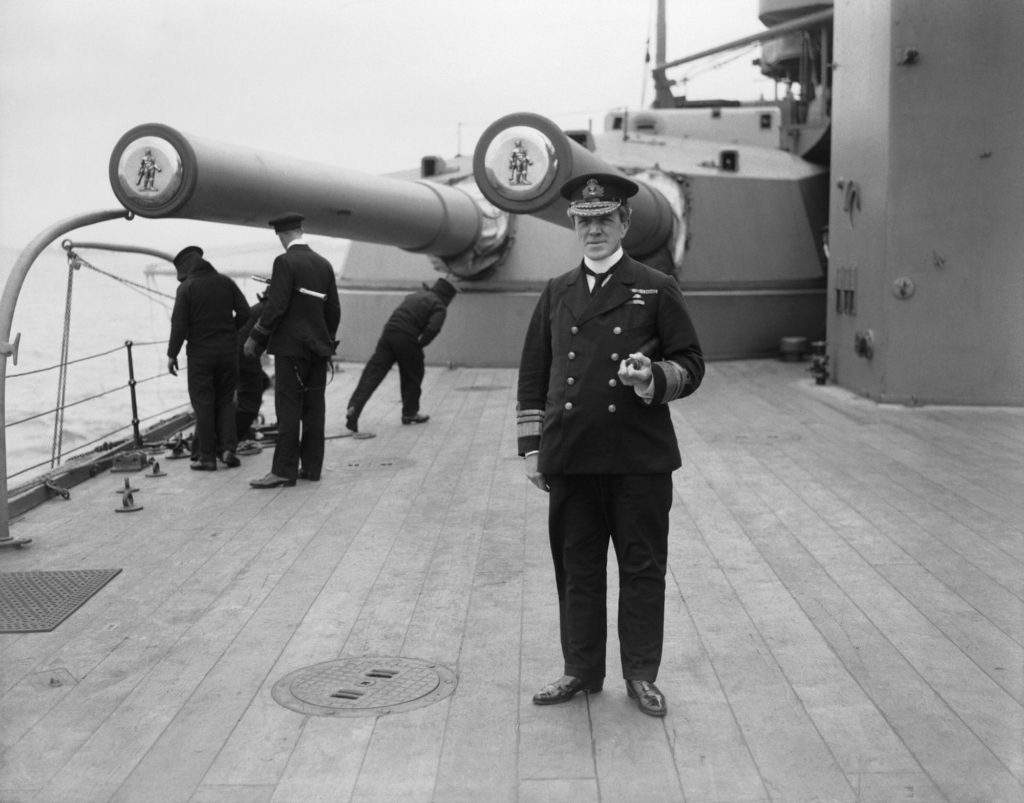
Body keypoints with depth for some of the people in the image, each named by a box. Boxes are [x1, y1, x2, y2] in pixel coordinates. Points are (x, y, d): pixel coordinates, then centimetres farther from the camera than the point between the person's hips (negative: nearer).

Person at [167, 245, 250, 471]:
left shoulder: (186, 287, -8)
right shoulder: (225, 282, 4)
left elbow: (179, 324, -11)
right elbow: (244, 312, 3)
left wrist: (172, 354, -3)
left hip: (200, 352, -3)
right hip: (228, 350, 3)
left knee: (203, 403, 4)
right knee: (226, 400, 13)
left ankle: (206, 456, 5)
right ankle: (227, 448, 1)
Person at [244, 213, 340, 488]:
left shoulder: (285, 262, -10)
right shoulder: (324, 264, 11)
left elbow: (276, 306, -16)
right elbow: (334, 310, 13)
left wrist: (255, 338, -8)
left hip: (291, 346, -7)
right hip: (318, 346, 7)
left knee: (288, 409, -7)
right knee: (314, 408, 8)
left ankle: (284, 470, -7)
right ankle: (312, 467, 12)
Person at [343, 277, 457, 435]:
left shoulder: (415, 295, 26)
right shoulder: (439, 307, 4)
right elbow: (433, 328, -13)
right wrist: (420, 344, 0)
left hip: (388, 332, 5)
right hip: (407, 339, -5)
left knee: (372, 374, -1)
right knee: (413, 376, 17)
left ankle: (353, 407, -14)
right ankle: (410, 413, 26)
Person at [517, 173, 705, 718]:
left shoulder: (656, 290, 3)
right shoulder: (556, 293, 12)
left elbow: (691, 364, 4)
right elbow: (533, 375, 14)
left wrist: (653, 378, -18)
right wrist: (531, 448, 7)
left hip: (640, 458, -2)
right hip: (571, 457, 3)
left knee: (642, 568, 4)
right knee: (576, 568, 10)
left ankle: (641, 675, 17)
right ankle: (581, 669, 23)